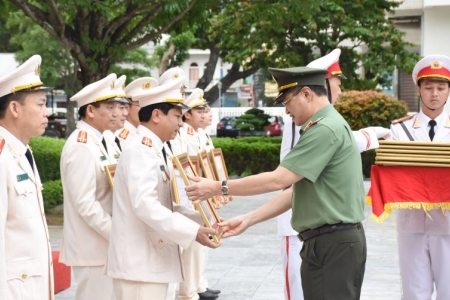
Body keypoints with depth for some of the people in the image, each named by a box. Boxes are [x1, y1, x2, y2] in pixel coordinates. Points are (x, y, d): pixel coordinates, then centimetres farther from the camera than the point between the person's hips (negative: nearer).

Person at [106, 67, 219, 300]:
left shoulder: (155, 150, 16)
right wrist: (192, 231, -26)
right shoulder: (141, 150, -15)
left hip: (153, 259, 10)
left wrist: (202, 221, 8)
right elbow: (146, 205, -26)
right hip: (139, 262, -10)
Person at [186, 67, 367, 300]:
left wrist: (219, 188, -12)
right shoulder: (325, 126, 17)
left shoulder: (325, 129, -17)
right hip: (328, 242, 10)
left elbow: (278, 180, -21)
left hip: (335, 244, -10)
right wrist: (249, 220, 10)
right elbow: (296, 191, 15)